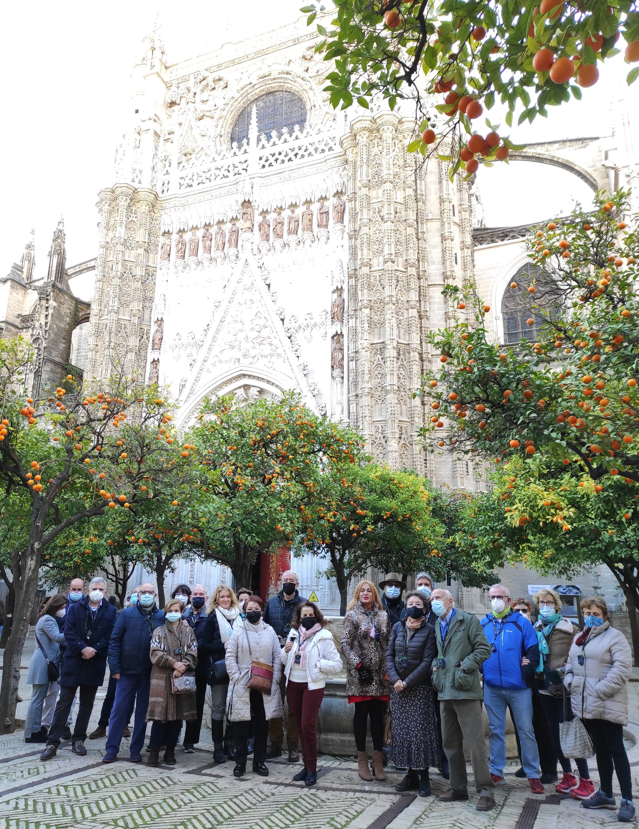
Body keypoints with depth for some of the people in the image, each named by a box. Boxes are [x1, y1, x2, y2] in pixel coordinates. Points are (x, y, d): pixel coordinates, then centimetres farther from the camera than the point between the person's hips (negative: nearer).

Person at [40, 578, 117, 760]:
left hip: (95, 664, 1)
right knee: (64, 703, 1)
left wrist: (93, 651, -15)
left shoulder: (111, 611, 2)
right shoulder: (75, 608, 3)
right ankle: (52, 743, 6)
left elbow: (110, 636, -4)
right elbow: (69, 632, -7)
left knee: (86, 704, 10)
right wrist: (83, 648, -19)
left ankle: (78, 740, 20)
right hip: (73, 661, -1)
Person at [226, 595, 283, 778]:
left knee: (262, 724, 9)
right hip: (242, 685, -2)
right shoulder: (238, 631, 0)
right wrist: (236, 678, -11)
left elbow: (277, 657, 5)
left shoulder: (270, 632, 5)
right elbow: (230, 656, -3)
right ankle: (240, 762, 17)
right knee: (242, 724, 5)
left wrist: (274, 679, -4)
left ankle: (259, 761, 21)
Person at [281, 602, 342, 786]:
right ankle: (306, 765, 23)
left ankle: (312, 769, 7)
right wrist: (286, 651, -6)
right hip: (293, 683, 5)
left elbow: (337, 665, -12)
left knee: (308, 725, -7)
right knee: (300, 725, 11)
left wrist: (317, 664, -20)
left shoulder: (323, 636, -10)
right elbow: (285, 661, 14)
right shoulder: (294, 634, 7)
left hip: (312, 685, -5)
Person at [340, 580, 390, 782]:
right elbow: (345, 644, -4)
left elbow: (389, 643, 10)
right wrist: (358, 665, -12)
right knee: (361, 714, 4)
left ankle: (378, 759, 14)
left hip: (380, 674, 3)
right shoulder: (352, 615, 1)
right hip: (360, 674, -3)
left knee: (378, 715, 6)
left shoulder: (383, 616, 10)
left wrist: (388, 668, 1)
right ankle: (362, 759, 13)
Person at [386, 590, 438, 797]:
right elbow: (389, 655, 5)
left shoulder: (429, 631, -5)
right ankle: (411, 774, 18)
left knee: (420, 731, -2)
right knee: (401, 731, 7)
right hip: (398, 686, 4)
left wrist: (407, 682, -14)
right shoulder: (397, 627, 7)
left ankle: (424, 777, 10)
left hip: (419, 687, -4)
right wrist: (395, 679, -9)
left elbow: (427, 662, -11)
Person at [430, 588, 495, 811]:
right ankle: (458, 787, 24)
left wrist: (464, 667, -15)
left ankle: (486, 791, 4)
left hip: (465, 690, -7)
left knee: (475, 742, -5)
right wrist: (436, 666, 5)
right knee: (450, 743, 12)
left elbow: (484, 649, -8)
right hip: (445, 691, 7)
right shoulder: (437, 626, 15)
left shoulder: (468, 620, -4)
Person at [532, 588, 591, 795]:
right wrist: (533, 668, -1)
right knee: (555, 733, 11)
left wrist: (561, 672, -14)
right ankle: (568, 776, 23)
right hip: (546, 687, 5)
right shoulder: (536, 630, 10)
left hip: (565, 686, -5)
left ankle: (585, 781, 4)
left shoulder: (568, 628, -4)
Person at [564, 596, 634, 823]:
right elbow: (570, 664, 22)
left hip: (608, 706, -6)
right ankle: (606, 795, 25)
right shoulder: (579, 638, 16)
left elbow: (622, 668, -17)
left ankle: (627, 801, 5)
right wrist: (569, 682, 3)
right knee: (600, 749, 15)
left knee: (616, 750, -2)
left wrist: (600, 691, -20)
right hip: (586, 705, 7)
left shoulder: (614, 636, -7)